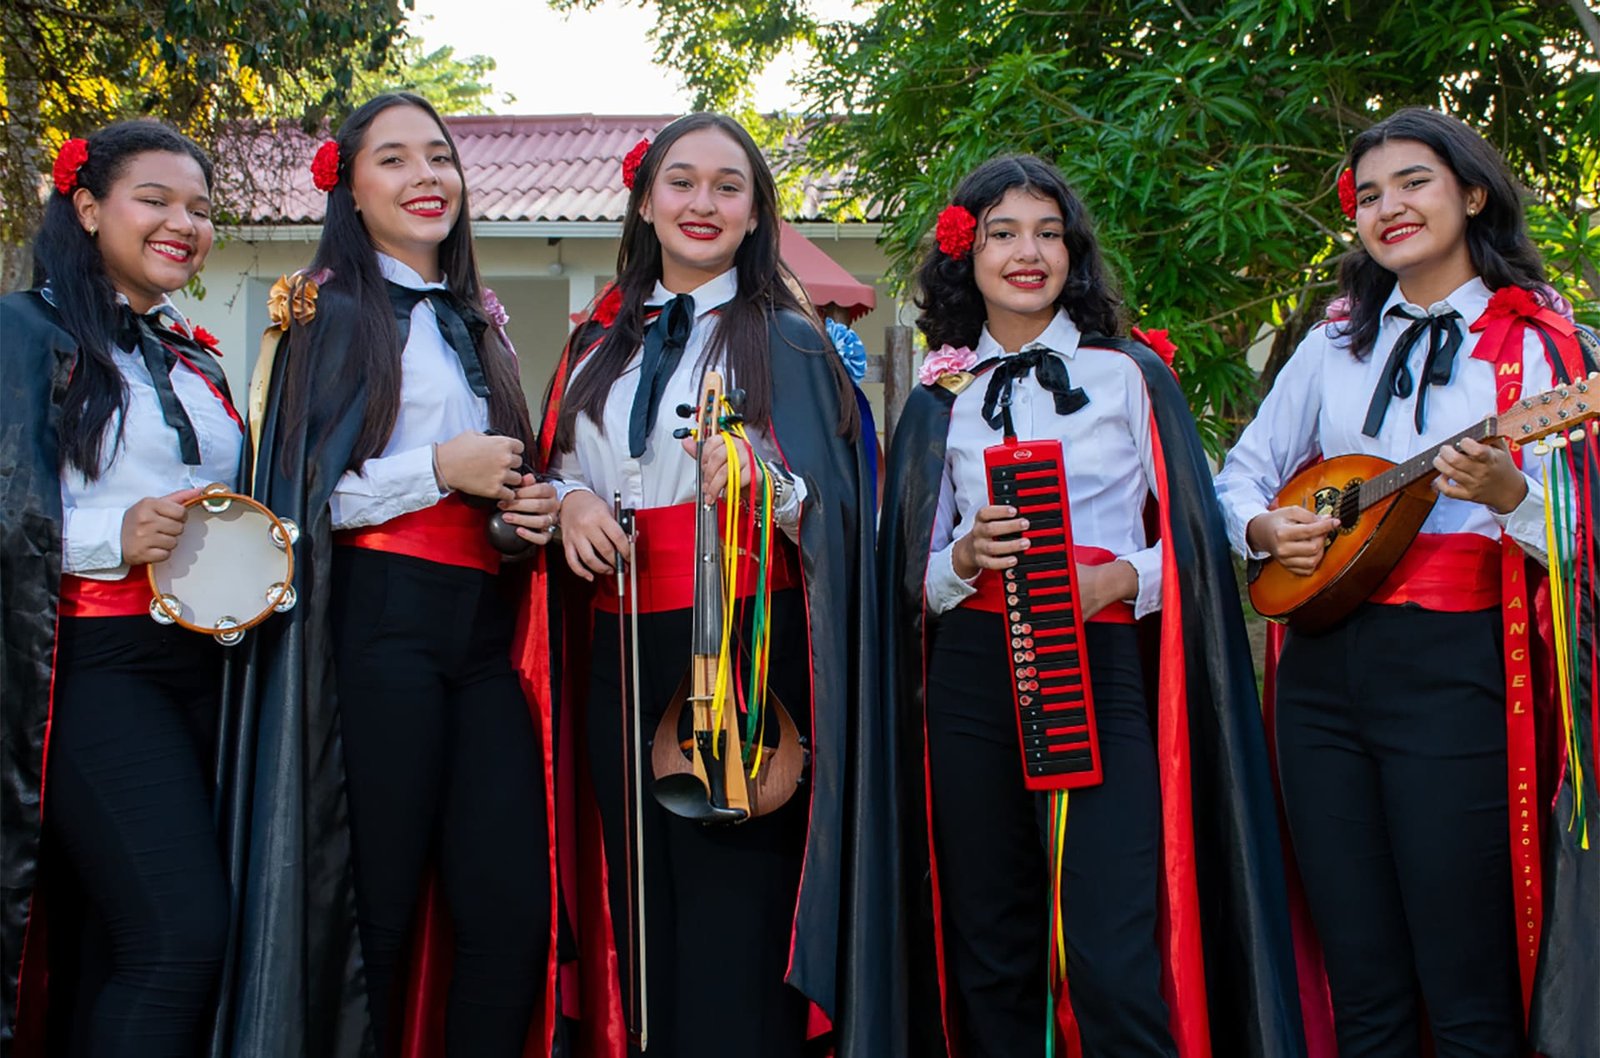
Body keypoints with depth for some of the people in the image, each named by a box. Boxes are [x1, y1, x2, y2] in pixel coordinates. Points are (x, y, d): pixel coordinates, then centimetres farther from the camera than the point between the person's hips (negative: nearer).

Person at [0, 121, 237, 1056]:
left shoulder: (196, 359, 19)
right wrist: (114, 536, -22)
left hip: (201, 662, 7)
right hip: (93, 663, -7)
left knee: (118, 949, 9)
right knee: (183, 934, -18)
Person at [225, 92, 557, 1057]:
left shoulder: (477, 323, 22)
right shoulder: (333, 311, 3)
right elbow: (297, 490, -7)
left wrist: (526, 509, 8)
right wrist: (441, 469, -10)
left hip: (487, 631, 6)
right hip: (383, 623, -5)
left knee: (514, 908, -4)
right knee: (379, 907, -3)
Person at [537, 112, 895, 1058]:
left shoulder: (787, 342, 3)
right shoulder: (598, 346, 16)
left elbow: (833, 517, -3)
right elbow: (559, 470, 20)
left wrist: (762, 481, -22)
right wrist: (569, 500, -2)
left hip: (746, 651, -4)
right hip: (620, 658, 4)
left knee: (735, 915, -7)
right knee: (641, 913, 7)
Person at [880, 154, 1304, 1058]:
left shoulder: (1130, 375, 7)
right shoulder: (942, 399, 13)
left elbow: (1194, 541, 4)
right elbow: (913, 573, 12)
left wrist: (1117, 579, -14)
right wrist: (966, 560, -9)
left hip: (1101, 668, -2)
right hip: (972, 675, 3)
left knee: (1112, 967, -12)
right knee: (990, 955, 7)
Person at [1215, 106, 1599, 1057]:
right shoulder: (1336, 345, 14)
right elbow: (1243, 473, 20)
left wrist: (1508, 496, -25)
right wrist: (1264, 527, -2)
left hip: (1455, 668, -4)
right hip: (1323, 668, 4)